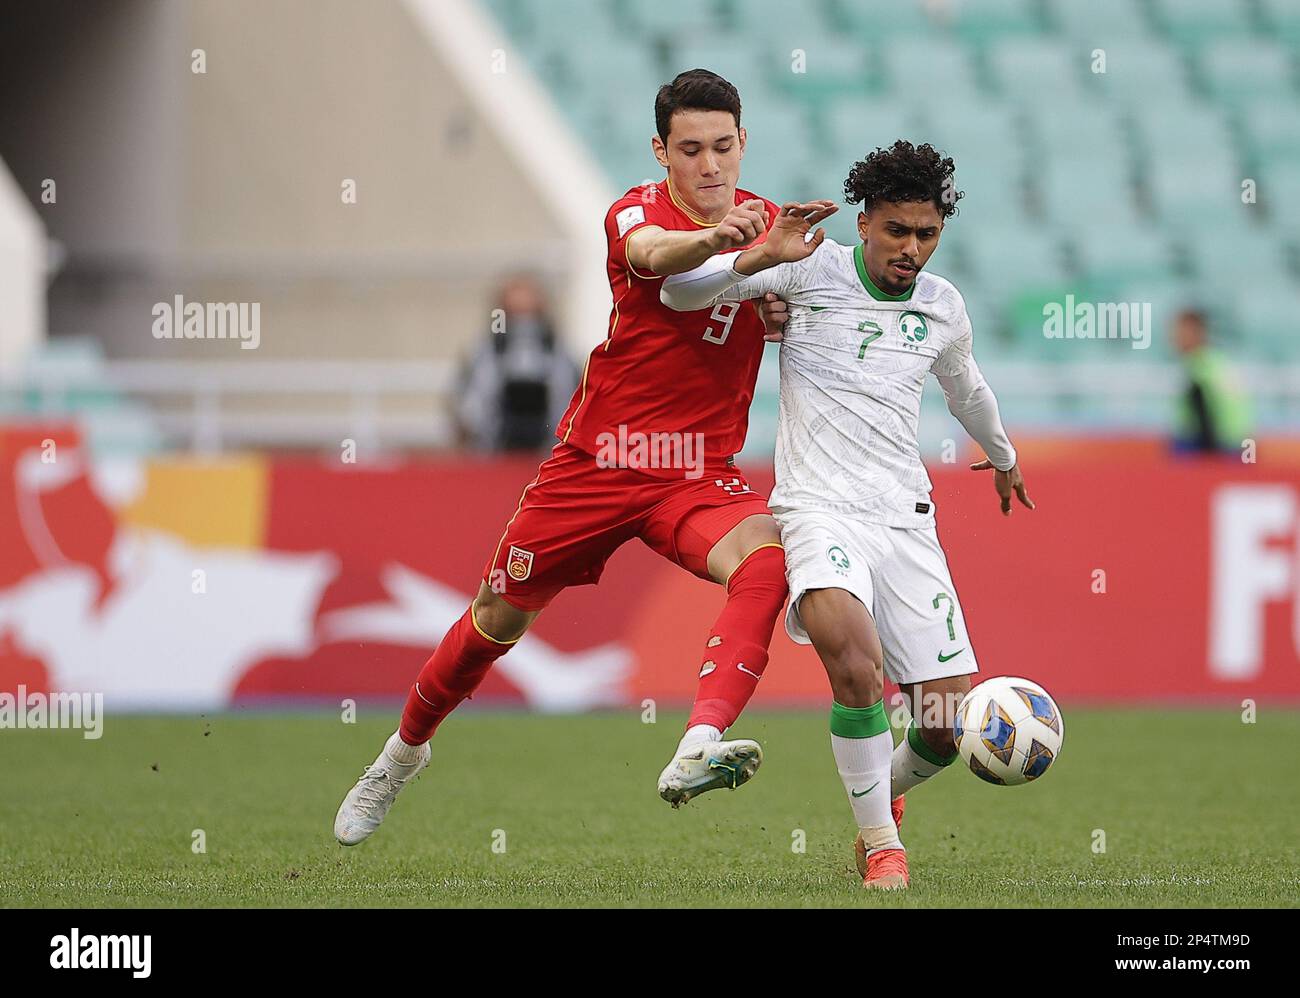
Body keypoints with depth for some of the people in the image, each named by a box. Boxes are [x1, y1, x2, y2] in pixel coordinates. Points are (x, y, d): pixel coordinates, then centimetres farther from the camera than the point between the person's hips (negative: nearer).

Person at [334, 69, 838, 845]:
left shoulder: (769, 224, 1)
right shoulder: (635, 213, -11)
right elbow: (655, 254, -35)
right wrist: (714, 239, -60)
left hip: (699, 472, 1)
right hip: (596, 460, -1)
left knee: (767, 559, -31)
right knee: (501, 614, 10)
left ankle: (698, 751, -46)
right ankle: (405, 751, 38)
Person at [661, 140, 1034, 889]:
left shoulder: (944, 307, 12)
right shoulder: (813, 266, -2)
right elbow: (680, 293, -8)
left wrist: (1003, 456, 52)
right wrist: (757, 260, -25)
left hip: (907, 518, 4)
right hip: (820, 509, -4)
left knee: (950, 729, -3)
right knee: (855, 664, -33)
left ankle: (887, 793, 32)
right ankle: (882, 844, -14)